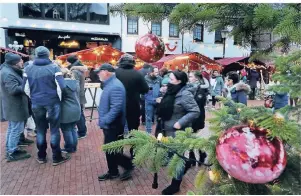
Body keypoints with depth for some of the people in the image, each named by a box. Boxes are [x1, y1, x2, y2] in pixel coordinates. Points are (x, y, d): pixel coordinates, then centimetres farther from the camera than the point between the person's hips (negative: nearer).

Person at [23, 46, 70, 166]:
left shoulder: (28, 69, 2)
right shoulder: (54, 67, -7)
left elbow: (25, 88, 4)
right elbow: (61, 86, -15)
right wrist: (59, 98, 0)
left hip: (36, 103, 3)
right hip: (52, 102, -3)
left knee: (40, 130, 14)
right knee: (54, 130, 5)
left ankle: (41, 157, 24)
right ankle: (56, 158, 12)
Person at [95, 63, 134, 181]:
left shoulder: (115, 86, -22)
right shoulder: (109, 84, 11)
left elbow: (116, 107, -30)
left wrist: (104, 121, -24)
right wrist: (103, 121, 15)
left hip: (113, 125, -10)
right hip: (109, 125, 10)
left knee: (111, 150, -1)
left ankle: (129, 165, 17)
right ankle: (113, 172, 31)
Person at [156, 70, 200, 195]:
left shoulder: (184, 94, -20)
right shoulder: (172, 92, 5)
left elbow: (195, 111, -24)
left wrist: (180, 122, -28)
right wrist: (162, 103, 2)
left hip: (178, 132, -9)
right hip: (169, 130, 9)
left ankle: (175, 183, 22)